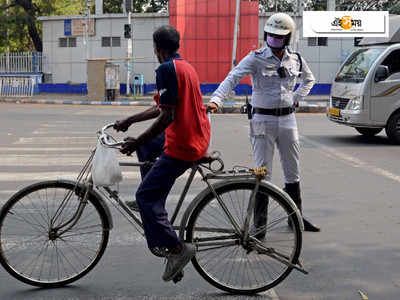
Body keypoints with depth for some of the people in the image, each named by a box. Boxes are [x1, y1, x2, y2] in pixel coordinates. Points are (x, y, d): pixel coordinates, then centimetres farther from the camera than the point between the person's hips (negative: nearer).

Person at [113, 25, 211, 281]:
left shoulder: (167, 69, -15)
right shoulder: (187, 67, 15)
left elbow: (167, 116, -22)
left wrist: (137, 142, -15)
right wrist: (128, 121, 28)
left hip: (182, 147, -10)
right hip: (199, 138, 10)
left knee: (146, 197, -5)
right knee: (147, 143, 27)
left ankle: (177, 248, -6)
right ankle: (153, 200, 29)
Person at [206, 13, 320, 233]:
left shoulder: (296, 60, 5)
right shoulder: (256, 58, -9)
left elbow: (309, 80, 25)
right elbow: (233, 78, -22)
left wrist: (295, 99, 11)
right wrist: (216, 100, -38)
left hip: (287, 119, 4)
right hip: (262, 120, -4)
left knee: (292, 173, 13)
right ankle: (259, 224, 4)